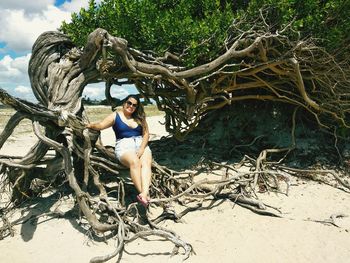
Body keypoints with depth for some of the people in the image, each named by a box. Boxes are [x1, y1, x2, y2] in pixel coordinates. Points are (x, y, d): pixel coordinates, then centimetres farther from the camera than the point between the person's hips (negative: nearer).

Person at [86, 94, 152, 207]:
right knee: (135, 162, -35)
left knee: (146, 163, -30)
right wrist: (90, 125, -25)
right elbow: (101, 125, -4)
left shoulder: (139, 117, 17)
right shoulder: (115, 116, 10)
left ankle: (145, 192, -49)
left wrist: (142, 148, -6)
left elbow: (146, 133, 9)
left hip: (141, 144, 3)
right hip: (124, 145, -2)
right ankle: (142, 192, -44)